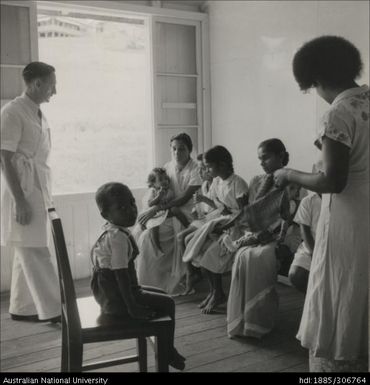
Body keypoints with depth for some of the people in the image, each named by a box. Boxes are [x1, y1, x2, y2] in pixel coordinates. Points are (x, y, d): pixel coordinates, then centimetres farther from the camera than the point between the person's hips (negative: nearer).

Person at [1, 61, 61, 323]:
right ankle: (53, 310, 2)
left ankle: (22, 308, 23)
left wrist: (46, 197, 16)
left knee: (28, 254, 13)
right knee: (36, 254, -4)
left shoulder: (39, 114, 13)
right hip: (23, 193, -9)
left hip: (38, 192, 9)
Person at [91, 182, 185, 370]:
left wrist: (133, 293, 18)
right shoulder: (119, 237, -26)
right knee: (167, 304, 0)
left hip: (109, 293, 10)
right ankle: (168, 352, 17)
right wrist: (132, 307, -21)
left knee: (159, 294, 24)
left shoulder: (109, 231, 6)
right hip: (117, 299, -10)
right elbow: (121, 274, -27)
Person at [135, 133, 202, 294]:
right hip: (169, 214, 5)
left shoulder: (195, 170, -10)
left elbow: (184, 198, -18)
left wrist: (156, 209, -23)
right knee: (146, 237, -17)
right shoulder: (167, 167, 9)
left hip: (188, 214, -5)